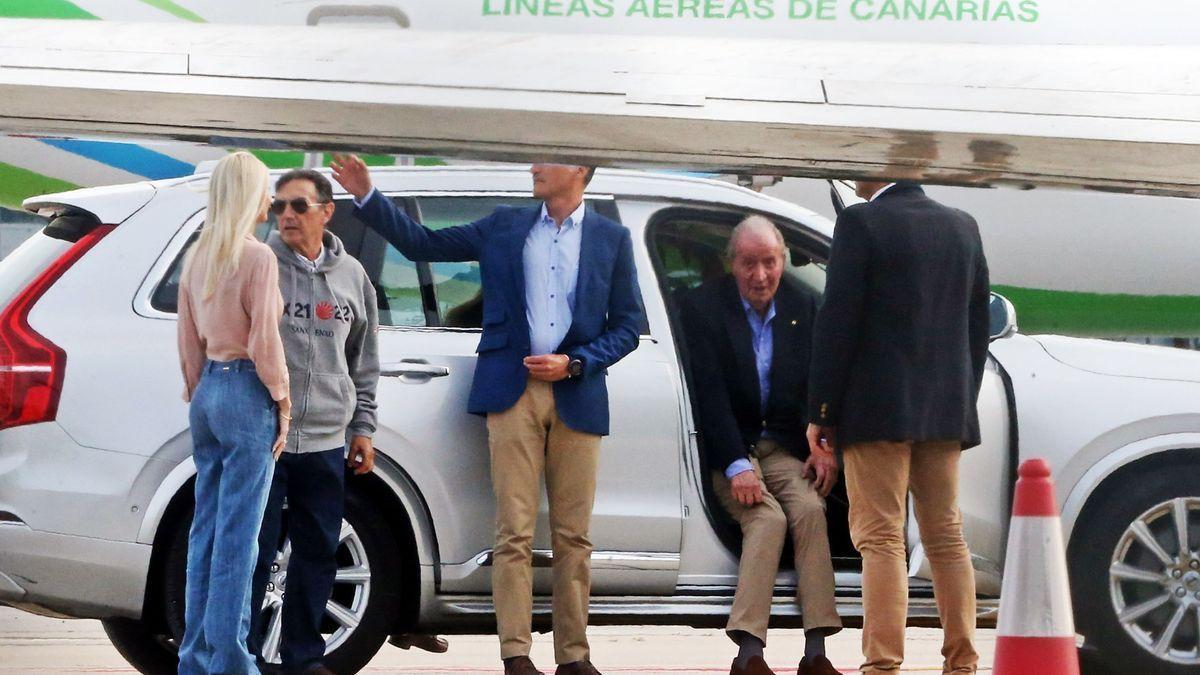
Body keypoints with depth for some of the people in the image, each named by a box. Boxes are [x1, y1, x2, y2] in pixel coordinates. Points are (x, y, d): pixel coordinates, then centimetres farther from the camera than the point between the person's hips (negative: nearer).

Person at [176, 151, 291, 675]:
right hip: (247, 393, -7)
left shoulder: (197, 257, 10)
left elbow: (188, 339, 14)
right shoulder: (257, 257, -12)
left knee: (206, 527, 11)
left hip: (208, 390, 7)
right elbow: (263, 340, -13)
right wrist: (281, 400, -4)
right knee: (237, 532, -5)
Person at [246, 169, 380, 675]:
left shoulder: (351, 276, 10)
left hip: (325, 442, 4)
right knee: (254, 553, -3)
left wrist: (362, 427, 16)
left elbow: (363, 362, 18)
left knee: (318, 554, 9)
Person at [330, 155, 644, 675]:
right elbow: (422, 244, 13)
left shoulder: (611, 239, 9)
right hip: (513, 394, 0)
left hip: (577, 395, 0)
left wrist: (574, 364, -6)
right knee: (514, 533, -6)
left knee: (573, 535, 2)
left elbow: (627, 323, 8)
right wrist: (367, 196, 4)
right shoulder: (504, 227, 12)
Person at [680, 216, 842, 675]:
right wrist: (737, 465, -22)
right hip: (728, 451, -4)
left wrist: (825, 448, -9)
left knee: (810, 509, -25)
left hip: (785, 448, 4)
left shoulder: (803, 308, 9)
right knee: (768, 517, -29)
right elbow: (711, 393, -12)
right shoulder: (704, 307, -5)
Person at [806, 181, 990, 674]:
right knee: (947, 536, 11)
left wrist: (821, 412, -7)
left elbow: (837, 322, -11)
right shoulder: (962, 226, 11)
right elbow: (978, 324, 14)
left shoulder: (861, 223, -8)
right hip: (946, 411, 6)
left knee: (881, 539, -6)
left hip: (878, 409, -6)